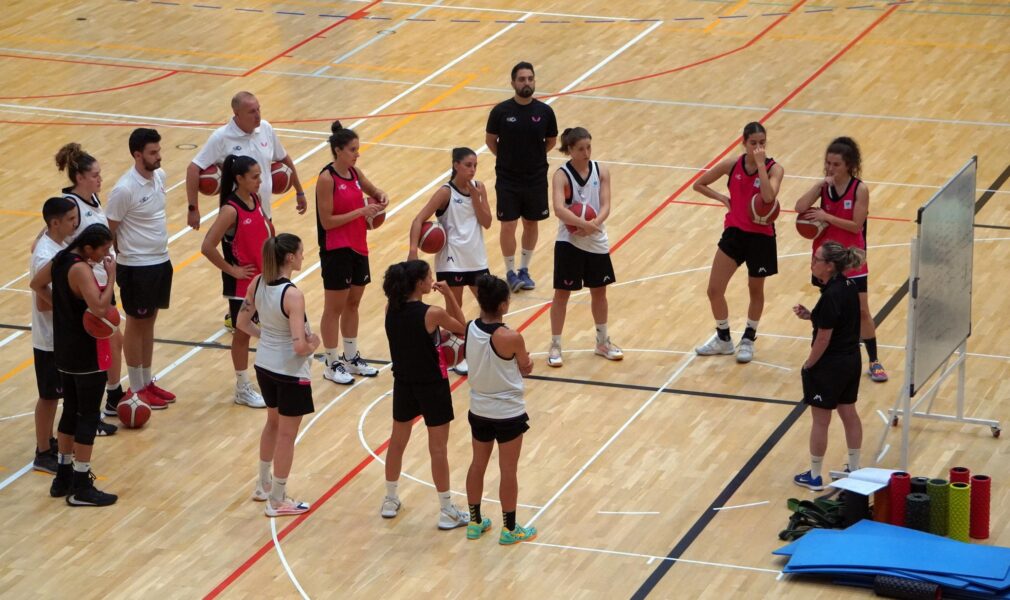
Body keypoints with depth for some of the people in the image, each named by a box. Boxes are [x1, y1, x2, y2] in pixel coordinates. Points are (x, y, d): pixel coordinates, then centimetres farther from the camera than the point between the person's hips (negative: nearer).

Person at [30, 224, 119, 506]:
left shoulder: (60, 260, 3)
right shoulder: (81, 270, -24)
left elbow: (37, 284, 19)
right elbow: (100, 308, -33)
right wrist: (112, 275, -24)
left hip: (65, 350, 9)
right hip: (87, 355, -9)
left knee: (71, 411, 19)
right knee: (89, 416, 0)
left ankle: (63, 477, 28)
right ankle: (81, 488, 4)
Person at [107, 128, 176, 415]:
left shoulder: (159, 176, 0)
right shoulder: (125, 189, -23)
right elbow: (108, 230, -15)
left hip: (161, 261, 7)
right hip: (137, 267, -7)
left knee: (149, 321, 17)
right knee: (136, 325, 6)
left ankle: (148, 382, 29)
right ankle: (137, 389, 18)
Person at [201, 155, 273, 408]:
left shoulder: (256, 199, -1)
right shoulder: (231, 210, -24)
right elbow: (207, 247, -28)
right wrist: (231, 270, -19)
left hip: (264, 276, 7)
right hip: (241, 282, -7)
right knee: (243, 333, 7)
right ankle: (243, 389, 20)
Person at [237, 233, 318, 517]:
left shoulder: (257, 283, -7)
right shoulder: (292, 296, -28)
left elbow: (243, 323, 4)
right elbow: (299, 346, -30)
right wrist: (312, 345, -9)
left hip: (264, 366, 7)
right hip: (290, 373, -7)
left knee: (273, 423, 28)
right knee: (286, 435, 9)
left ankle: (263, 486, 42)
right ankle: (277, 501, 21)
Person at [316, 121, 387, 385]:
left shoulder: (355, 173, 3)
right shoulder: (327, 179, -18)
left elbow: (372, 190, 22)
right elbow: (327, 221, -19)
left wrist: (380, 197, -2)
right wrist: (361, 212, -22)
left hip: (358, 248, 8)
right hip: (336, 251, -8)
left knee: (353, 304, 17)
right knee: (334, 308, 3)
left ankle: (351, 358, 29)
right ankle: (332, 364, 14)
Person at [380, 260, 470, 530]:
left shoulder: (391, 309, -7)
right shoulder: (432, 314, -24)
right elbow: (462, 327, -7)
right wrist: (449, 295, -11)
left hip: (404, 384, 5)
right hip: (432, 386, -5)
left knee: (397, 441, 21)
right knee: (438, 449, 5)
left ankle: (390, 500, 35)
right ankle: (447, 511, 14)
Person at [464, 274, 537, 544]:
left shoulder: (470, 329, -9)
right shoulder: (511, 338, -25)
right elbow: (526, 369, -8)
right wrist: (525, 359, 11)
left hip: (479, 410, 5)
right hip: (509, 414, -5)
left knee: (478, 464, 19)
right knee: (508, 470, 8)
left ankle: (475, 522, 31)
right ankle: (509, 529, 19)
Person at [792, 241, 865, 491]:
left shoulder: (831, 297, -26)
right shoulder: (849, 286, -1)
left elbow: (823, 340, -21)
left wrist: (808, 366, -8)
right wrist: (810, 316, 1)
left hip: (829, 367, -8)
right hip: (851, 359, 9)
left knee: (820, 421, 6)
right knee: (849, 414, 19)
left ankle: (814, 476, 19)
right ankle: (854, 470, 31)